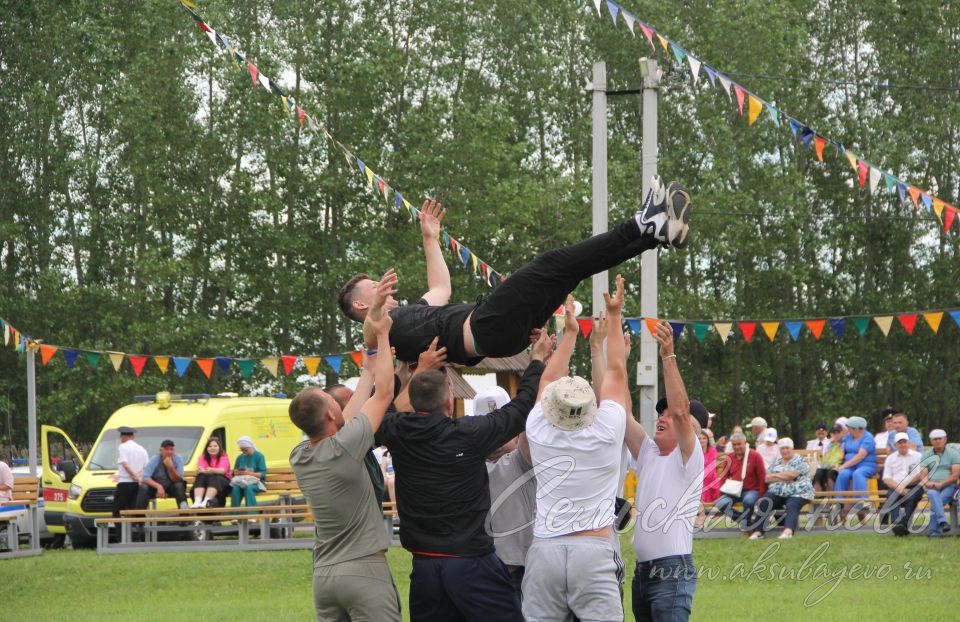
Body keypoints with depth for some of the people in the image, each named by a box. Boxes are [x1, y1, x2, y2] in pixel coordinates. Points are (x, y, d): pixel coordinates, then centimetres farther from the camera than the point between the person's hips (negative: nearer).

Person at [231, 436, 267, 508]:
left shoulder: (259, 456, 1)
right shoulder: (240, 458, 14)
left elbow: (263, 474, -7)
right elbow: (234, 473, 16)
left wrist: (249, 473, -20)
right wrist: (236, 473, -9)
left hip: (255, 483, -3)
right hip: (241, 482, 3)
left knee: (248, 488, -38)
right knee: (235, 488, -32)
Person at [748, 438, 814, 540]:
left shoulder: (799, 460, 1)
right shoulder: (777, 461, 18)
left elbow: (791, 475, -13)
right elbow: (766, 478, 12)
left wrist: (774, 476, -1)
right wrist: (783, 477, -4)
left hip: (798, 493, -5)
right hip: (776, 492, 5)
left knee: (792, 505, -36)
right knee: (763, 503, -23)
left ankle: (788, 531, -60)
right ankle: (758, 531, -29)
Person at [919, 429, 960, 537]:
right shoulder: (926, 455, 16)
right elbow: (923, 474, 8)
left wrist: (941, 484, -16)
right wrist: (927, 482, -16)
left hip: (949, 486, -1)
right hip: (931, 487, 1)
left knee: (938, 500, -33)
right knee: (934, 495, -36)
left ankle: (933, 530, -32)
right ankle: (942, 521, -52)